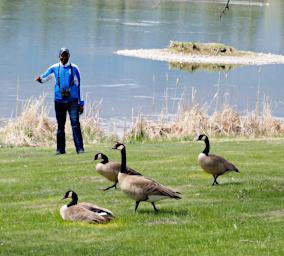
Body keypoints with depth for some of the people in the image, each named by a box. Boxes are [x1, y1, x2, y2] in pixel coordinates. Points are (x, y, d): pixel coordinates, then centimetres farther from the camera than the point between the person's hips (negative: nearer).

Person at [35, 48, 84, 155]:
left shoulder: (74, 68, 5)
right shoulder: (54, 68, 8)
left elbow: (78, 86, 8)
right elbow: (44, 77, 8)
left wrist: (81, 103, 6)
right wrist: (39, 79, -18)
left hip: (73, 101, -2)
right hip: (59, 101, 2)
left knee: (75, 124, -11)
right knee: (60, 126, 6)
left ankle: (79, 148, -12)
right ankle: (60, 149, 12)